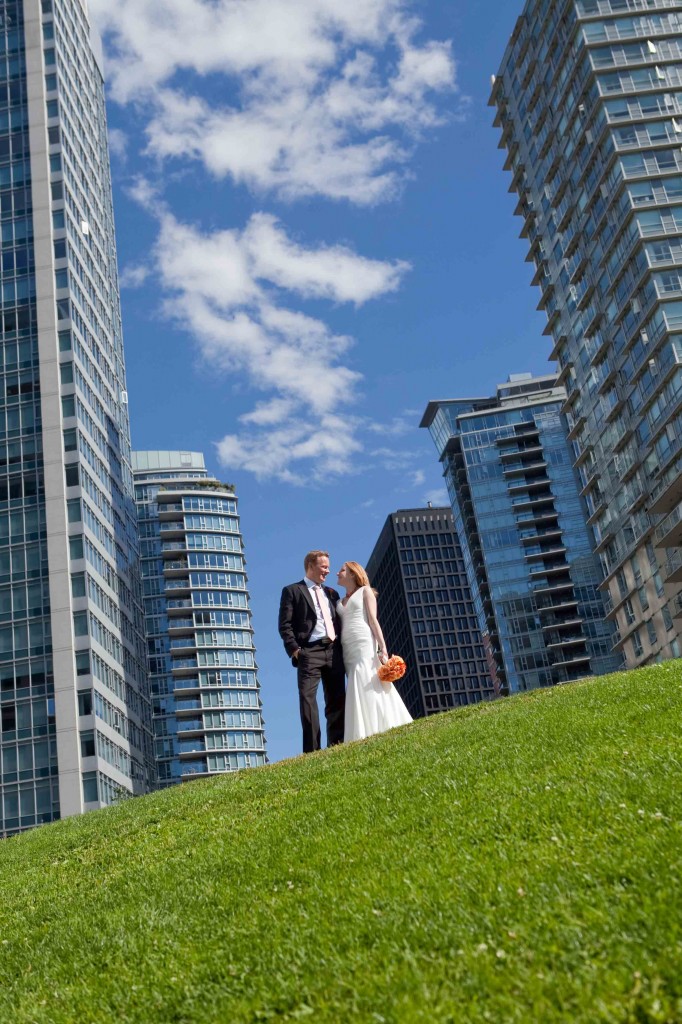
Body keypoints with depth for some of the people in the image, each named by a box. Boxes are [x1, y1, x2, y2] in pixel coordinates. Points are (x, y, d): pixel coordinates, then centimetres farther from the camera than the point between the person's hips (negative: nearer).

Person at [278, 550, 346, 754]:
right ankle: (312, 750, -18)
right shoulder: (292, 591, 7)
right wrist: (294, 649, -13)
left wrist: (343, 649, 8)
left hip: (334, 651, 6)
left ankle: (337, 745, 5)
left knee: (337, 701, 3)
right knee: (307, 698, -14)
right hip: (309, 652, -6)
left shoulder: (331, 593, 24)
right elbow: (285, 624, -1)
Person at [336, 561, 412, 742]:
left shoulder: (365, 591, 11)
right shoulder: (339, 602, 25)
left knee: (369, 690, -15)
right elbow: (339, 627, 18)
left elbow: (373, 620, 0)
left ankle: (382, 733, -18)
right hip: (348, 652, 5)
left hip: (365, 646, -5)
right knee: (359, 695, -4)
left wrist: (383, 648, -12)